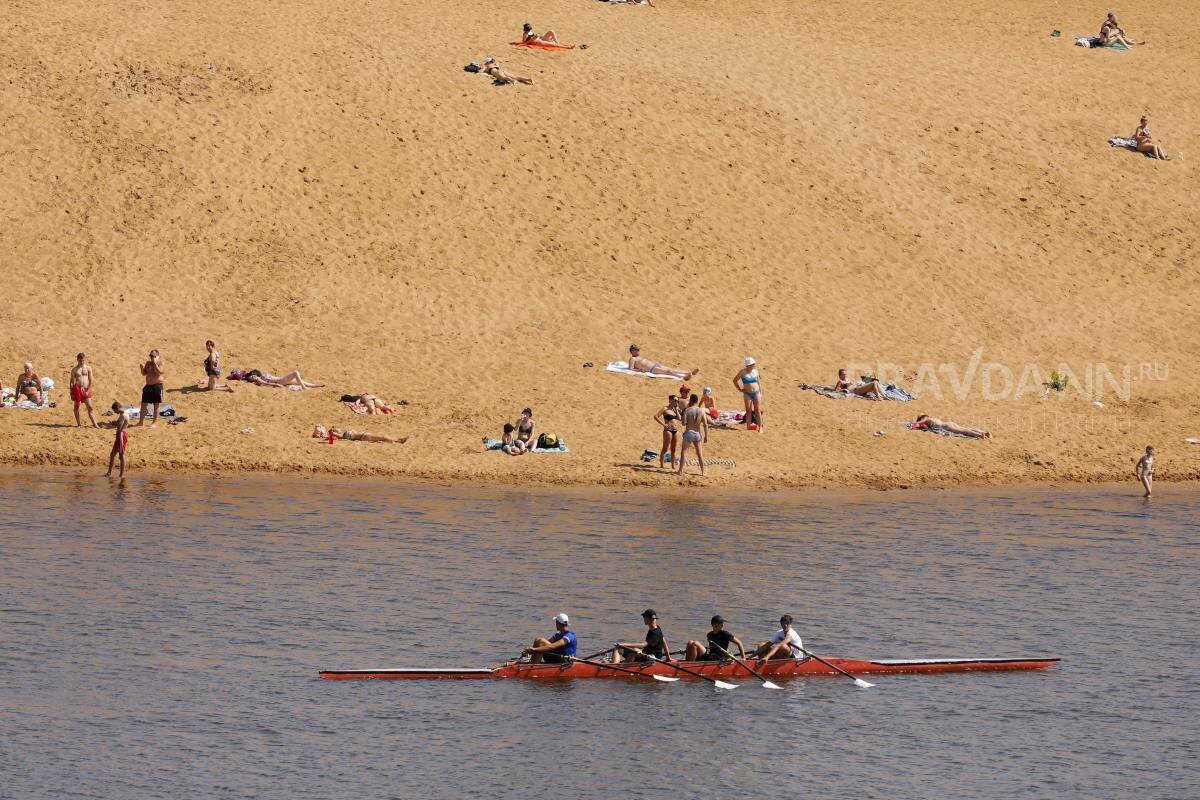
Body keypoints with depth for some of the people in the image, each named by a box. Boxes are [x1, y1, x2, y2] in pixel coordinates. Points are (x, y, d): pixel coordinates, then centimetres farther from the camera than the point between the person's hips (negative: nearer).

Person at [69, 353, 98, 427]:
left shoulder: (88, 368, 5)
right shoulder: (74, 369, 1)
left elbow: (90, 380, 7)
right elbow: (72, 381, 2)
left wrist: (88, 390, -1)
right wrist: (71, 393, -1)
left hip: (86, 389, 1)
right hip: (77, 388, -1)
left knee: (90, 406, -3)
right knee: (77, 406, 6)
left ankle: (94, 424, -1)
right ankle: (79, 424, 15)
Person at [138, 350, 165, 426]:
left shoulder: (161, 363, -6)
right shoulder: (148, 363, 12)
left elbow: (159, 372, -21)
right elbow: (144, 373, 14)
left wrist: (155, 363, -24)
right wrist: (142, 368, -6)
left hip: (157, 386, -6)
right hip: (148, 386, 6)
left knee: (156, 406, 2)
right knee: (143, 404, 7)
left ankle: (155, 422, 10)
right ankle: (141, 422, 15)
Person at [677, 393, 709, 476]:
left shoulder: (687, 410, -9)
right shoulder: (701, 412, -3)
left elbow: (684, 423, -15)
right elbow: (705, 425, -5)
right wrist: (706, 436, 1)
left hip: (688, 433, -2)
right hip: (697, 434, 2)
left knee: (683, 452, 5)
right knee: (700, 453, 14)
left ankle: (680, 471, 2)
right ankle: (703, 471, 17)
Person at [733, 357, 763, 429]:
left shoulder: (755, 371, 4)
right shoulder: (743, 372, -5)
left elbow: (759, 382, 13)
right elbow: (735, 380, 6)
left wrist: (761, 392, 10)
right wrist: (740, 389, 4)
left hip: (756, 393, 2)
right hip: (747, 394, -2)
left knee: (758, 411, 2)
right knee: (748, 411, 3)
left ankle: (760, 428, 5)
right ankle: (748, 428, 8)